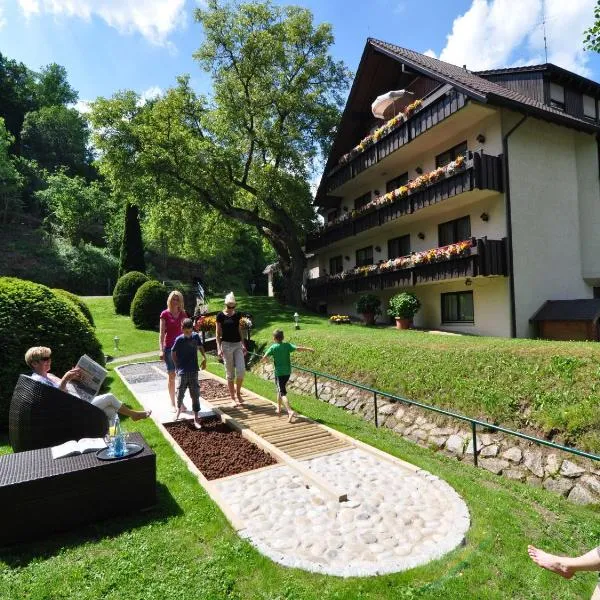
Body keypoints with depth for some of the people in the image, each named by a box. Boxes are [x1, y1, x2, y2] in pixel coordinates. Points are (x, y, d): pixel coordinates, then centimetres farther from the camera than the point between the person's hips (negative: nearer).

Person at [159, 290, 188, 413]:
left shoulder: (182, 313, 6)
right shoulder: (165, 314, -4)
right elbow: (161, 333, -5)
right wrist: (161, 350, -13)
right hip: (169, 347, -3)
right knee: (171, 376, 3)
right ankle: (172, 404, 13)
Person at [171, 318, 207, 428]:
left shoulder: (196, 336, -1)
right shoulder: (179, 339, -10)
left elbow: (200, 347, 16)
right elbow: (173, 353, -1)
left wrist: (204, 357, 4)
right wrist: (177, 366, -2)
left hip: (194, 371, 2)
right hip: (183, 371, -2)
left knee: (195, 394, 1)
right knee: (180, 392, 9)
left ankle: (196, 418, 6)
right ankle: (179, 409, 40)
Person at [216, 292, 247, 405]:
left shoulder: (237, 315, 6)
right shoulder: (220, 315, -5)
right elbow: (218, 333, -3)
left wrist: (243, 344, 10)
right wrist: (219, 348, -10)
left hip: (238, 345, 3)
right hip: (226, 345, -3)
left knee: (241, 370, -7)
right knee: (230, 373, 3)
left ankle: (238, 393, 14)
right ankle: (233, 397, 15)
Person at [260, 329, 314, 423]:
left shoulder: (273, 347, -10)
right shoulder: (287, 345, -3)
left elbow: (264, 357, -14)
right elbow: (298, 348, -12)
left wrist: (263, 360, 9)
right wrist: (308, 349, 3)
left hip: (279, 373, -5)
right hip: (288, 372, 5)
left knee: (282, 393, -6)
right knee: (280, 389, 25)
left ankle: (290, 411, -24)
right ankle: (279, 408, 37)